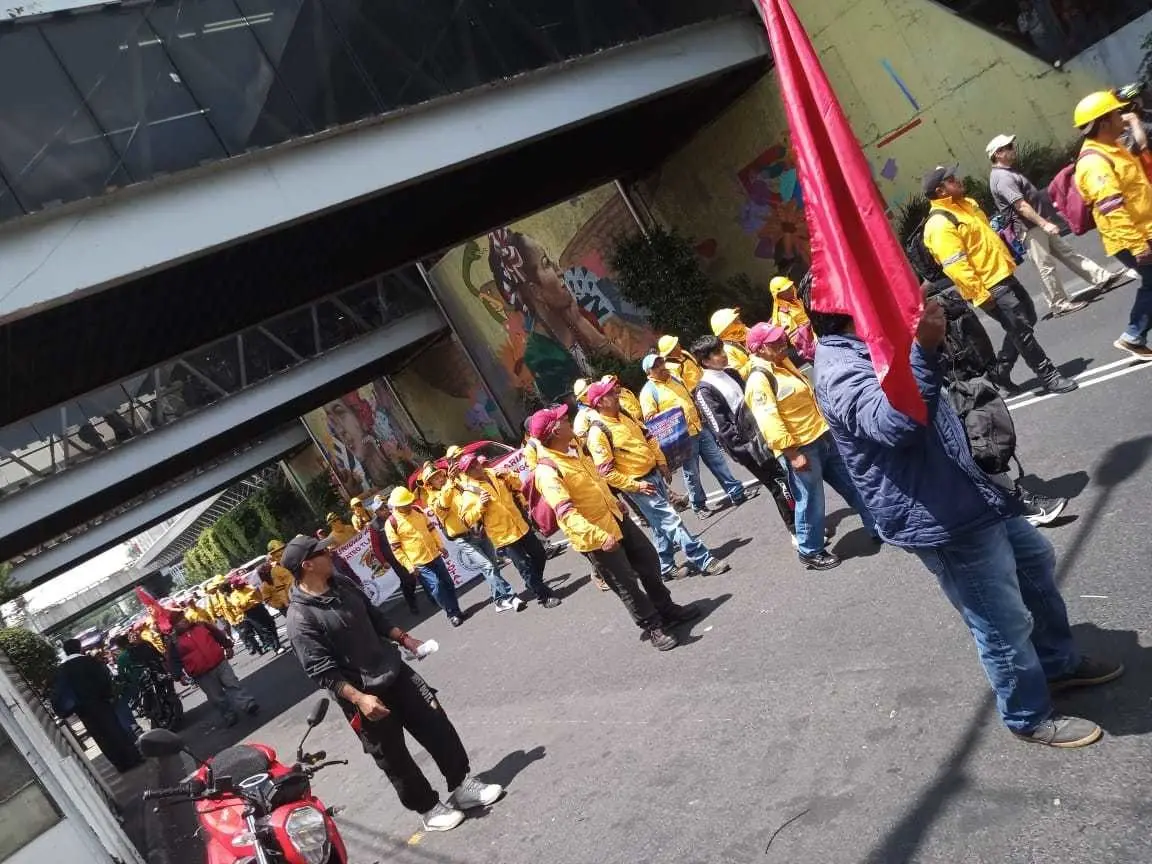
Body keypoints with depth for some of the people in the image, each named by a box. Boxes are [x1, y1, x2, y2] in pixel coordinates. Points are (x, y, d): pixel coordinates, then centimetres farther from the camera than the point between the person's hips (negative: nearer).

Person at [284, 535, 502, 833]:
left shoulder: (342, 585, 4)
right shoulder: (300, 619, -20)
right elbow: (321, 670, -22)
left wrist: (403, 638, 14)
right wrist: (359, 698, -27)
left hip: (394, 671, 7)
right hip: (364, 696, -7)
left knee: (437, 725, 8)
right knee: (394, 758, 8)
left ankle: (462, 784, 24)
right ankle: (428, 807, 27)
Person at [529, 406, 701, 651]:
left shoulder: (573, 447, 2)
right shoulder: (547, 471, -26)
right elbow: (567, 514, -34)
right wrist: (600, 537, -44)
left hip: (615, 518, 9)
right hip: (594, 537, -9)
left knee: (649, 561, 18)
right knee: (627, 584, 5)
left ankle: (667, 610, 38)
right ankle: (654, 627, 24)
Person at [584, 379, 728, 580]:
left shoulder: (623, 416, 7)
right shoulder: (598, 432, -19)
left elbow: (647, 438, 18)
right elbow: (606, 472, -21)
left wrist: (662, 463, 12)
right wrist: (635, 485, -19)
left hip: (654, 474, 9)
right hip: (638, 484, -9)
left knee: (663, 524, 16)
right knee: (671, 521, -7)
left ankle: (666, 569, 28)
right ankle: (704, 561, 0)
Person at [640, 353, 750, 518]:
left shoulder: (674, 379, 13)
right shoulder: (648, 392, -9)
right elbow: (651, 421, -13)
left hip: (700, 428, 6)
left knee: (718, 461, 8)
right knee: (692, 473, 5)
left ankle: (736, 493, 16)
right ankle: (698, 505, 20)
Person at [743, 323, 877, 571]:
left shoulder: (784, 365, 11)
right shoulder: (759, 379, -18)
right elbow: (769, 423, -24)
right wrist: (792, 454, -24)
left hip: (821, 437, 9)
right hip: (799, 449, -9)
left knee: (851, 484, 16)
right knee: (811, 502, 3)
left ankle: (877, 527, 31)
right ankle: (810, 552, 21)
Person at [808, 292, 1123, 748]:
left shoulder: (869, 344, 9)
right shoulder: (838, 370, -24)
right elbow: (895, 422, -45)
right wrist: (922, 348, -52)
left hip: (970, 496, 11)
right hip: (941, 520, -11)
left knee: (1036, 561, 27)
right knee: (1003, 625, 4)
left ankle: (1060, 663, 49)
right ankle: (1029, 716, 31)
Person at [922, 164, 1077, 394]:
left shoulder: (966, 204, 12)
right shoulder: (940, 224, -21)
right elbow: (956, 267, -26)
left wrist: (1007, 259, 25)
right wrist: (980, 294, -26)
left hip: (1002, 275, 10)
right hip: (989, 287, -10)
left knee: (1027, 319, 18)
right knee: (1022, 330, -5)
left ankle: (1001, 370, 28)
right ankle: (1048, 376, 9)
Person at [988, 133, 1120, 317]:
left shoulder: (1008, 172, 16)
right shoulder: (1002, 177, -19)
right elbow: (1021, 206, -26)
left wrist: (1048, 206, 29)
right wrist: (1044, 223, -28)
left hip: (1038, 225, 11)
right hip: (1029, 229, -11)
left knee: (1067, 252, 13)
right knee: (1046, 267, -4)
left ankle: (1101, 278, 18)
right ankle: (1059, 304, 4)